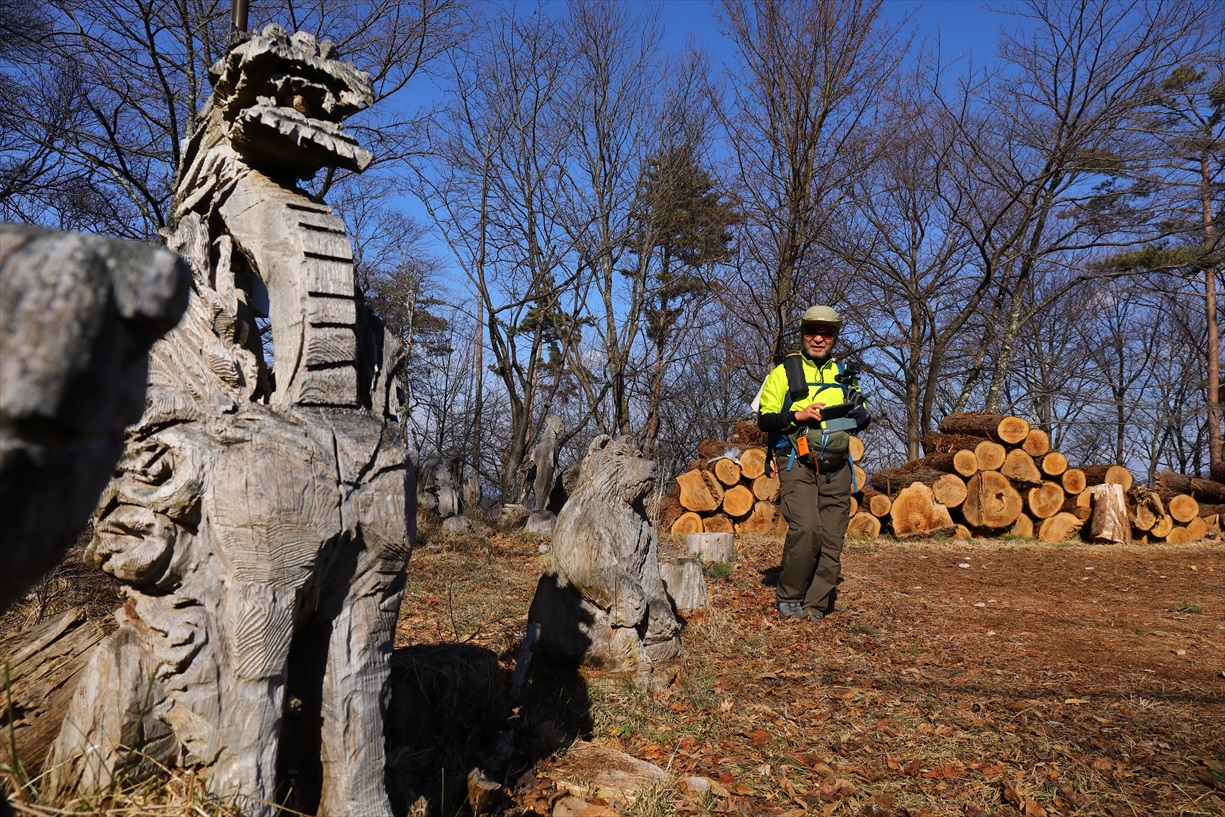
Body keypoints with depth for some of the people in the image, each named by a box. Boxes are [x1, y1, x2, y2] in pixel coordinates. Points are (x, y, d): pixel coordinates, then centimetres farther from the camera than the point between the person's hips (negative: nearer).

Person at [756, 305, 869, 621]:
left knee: (832, 539, 2)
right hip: (797, 465, -4)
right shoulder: (784, 371, 5)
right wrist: (797, 416, -16)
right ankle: (789, 598, -3)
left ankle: (815, 606, 12)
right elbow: (764, 419, 1)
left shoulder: (844, 373, 17)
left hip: (836, 468, 5)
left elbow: (859, 419, 25)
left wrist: (861, 414, 1)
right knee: (806, 529, -21)